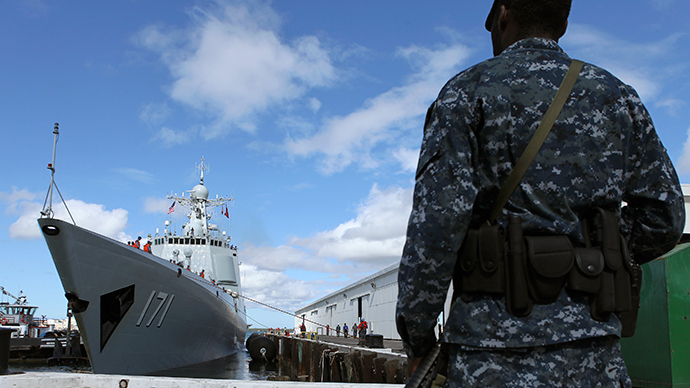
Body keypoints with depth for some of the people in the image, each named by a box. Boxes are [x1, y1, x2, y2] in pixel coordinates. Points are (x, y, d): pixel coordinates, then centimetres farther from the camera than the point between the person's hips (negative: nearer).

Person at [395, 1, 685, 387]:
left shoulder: (468, 91, 0)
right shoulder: (618, 97, 13)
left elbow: (435, 221, -11)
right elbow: (664, 221, 11)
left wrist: (416, 333, -3)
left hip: (496, 345, -4)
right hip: (594, 350, 4)